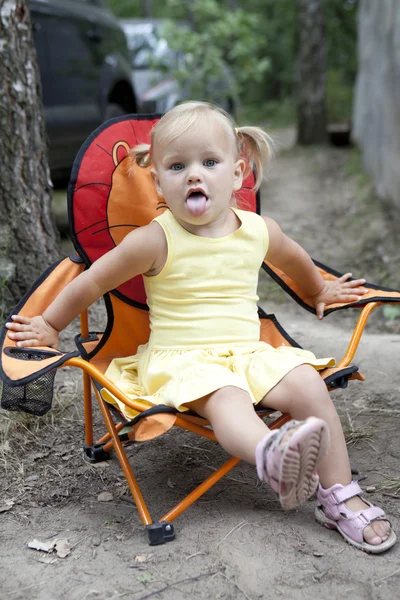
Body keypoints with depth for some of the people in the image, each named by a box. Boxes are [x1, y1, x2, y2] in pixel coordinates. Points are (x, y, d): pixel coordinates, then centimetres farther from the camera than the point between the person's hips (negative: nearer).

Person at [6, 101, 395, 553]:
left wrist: (319, 291, 43)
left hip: (248, 354, 4)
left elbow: (296, 262, 28)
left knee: (307, 381, -19)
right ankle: (271, 456, -62)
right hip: (179, 359, -4)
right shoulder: (154, 240, -8)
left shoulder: (260, 231, 5)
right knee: (226, 398, -34)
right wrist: (49, 325, 7)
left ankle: (341, 498, -13)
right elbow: (92, 282, 0)